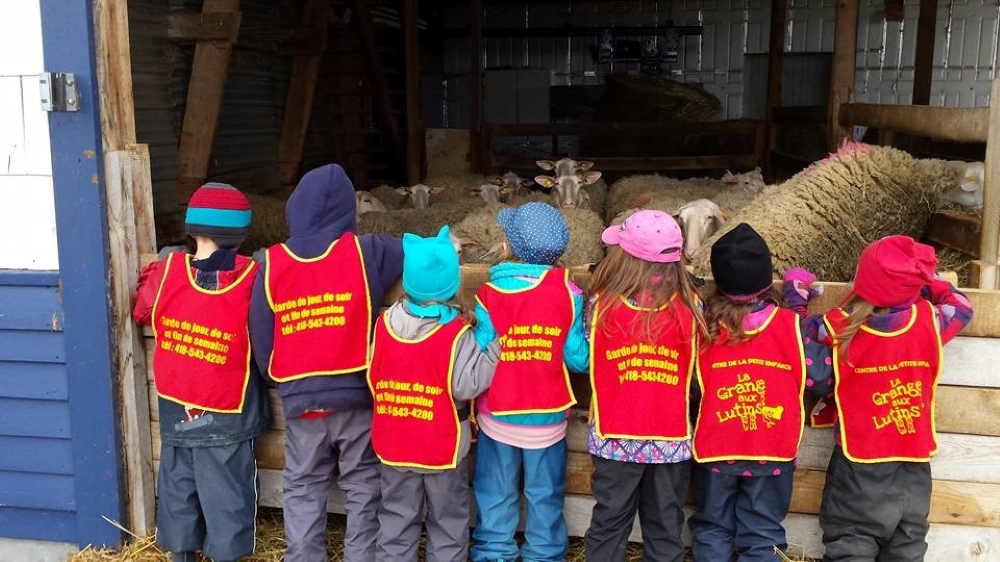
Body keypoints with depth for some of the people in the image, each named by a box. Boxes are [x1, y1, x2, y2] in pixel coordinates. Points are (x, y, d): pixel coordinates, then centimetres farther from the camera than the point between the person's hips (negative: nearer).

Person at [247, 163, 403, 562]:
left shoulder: (272, 263, -5)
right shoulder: (365, 252, -9)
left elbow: (260, 337, 0)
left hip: (299, 399, 1)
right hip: (356, 395, -1)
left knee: (302, 491, 18)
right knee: (363, 489, 14)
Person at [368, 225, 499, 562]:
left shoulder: (385, 323, -7)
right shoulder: (457, 333, -20)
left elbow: (371, 378, 3)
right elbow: (468, 385, -22)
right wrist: (491, 344, -15)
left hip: (394, 443, 3)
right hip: (442, 445, -3)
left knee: (397, 518, 18)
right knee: (447, 521, 15)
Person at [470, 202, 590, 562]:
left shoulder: (489, 295, -15)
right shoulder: (568, 293, -12)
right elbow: (579, 359, -10)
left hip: (497, 418, -1)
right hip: (547, 419, 1)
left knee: (495, 496, 16)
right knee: (544, 497, 17)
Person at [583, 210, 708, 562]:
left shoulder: (602, 304, -14)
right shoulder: (689, 306, -11)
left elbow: (590, 362, -2)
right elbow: (694, 368, -1)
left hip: (615, 436, 0)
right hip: (672, 438, 1)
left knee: (609, 522, 16)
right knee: (665, 526, 16)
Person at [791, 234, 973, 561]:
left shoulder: (840, 328, -17)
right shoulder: (929, 322, -12)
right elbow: (961, 307, 10)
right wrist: (927, 276, 18)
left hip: (859, 463, -2)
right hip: (914, 462, 3)